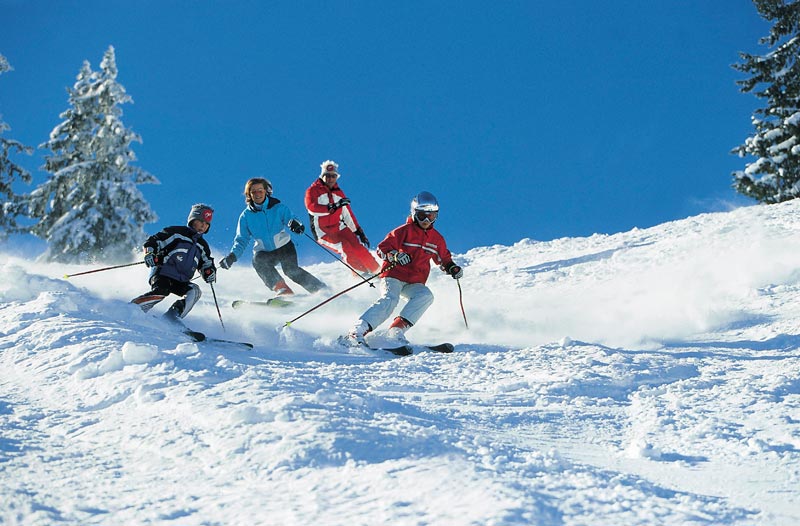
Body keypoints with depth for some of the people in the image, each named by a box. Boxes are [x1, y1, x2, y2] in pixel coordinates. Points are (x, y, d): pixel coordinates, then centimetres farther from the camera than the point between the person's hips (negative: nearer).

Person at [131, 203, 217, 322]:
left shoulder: (203, 246, 22)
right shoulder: (176, 232, 6)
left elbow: (207, 265, 28)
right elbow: (153, 241, 2)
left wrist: (210, 273, 4)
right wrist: (149, 253, -18)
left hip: (181, 281, 5)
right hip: (162, 273, -5)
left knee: (194, 291, -23)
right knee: (161, 292, -34)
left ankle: (171, 316, -28)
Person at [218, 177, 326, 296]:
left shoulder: (278, 207, -6)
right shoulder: (246, 216, -2)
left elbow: (290, 218, -18)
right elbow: (241, 240, 3)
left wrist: (295, 224, -44)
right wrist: (232, 256, -14)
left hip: (284, 247, -2)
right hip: (264, 252, 2)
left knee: (291, 270, -24)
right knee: (258, 261, -30)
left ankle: (320, 289, -12)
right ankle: (281, 288, -34)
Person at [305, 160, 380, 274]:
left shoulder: (338, 192, 14)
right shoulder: (313, 191, -5)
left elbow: (348, 214, 17)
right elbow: (311, 207, -24)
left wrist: (359, 231, 13)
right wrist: (333, 207, -34)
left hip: (339, 228, 5)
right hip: (323, 232, -5)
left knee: (358, 247, -12)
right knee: (346, 249, -24)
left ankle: (377, 272, -5)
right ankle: (362, 273, -16)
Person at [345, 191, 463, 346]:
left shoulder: (437, 238, 14)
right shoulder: (404, 231, -2)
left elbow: (444, 259, 30)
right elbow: (382, 248, -7)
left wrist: (452, 268, 10)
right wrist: (394, 255, -27)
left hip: (414, 284, 5)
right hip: (394, 276, -4)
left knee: (426, 295, -27)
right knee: (390, 299, -31)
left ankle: (397, 330, -31)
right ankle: (357, 331, -36)